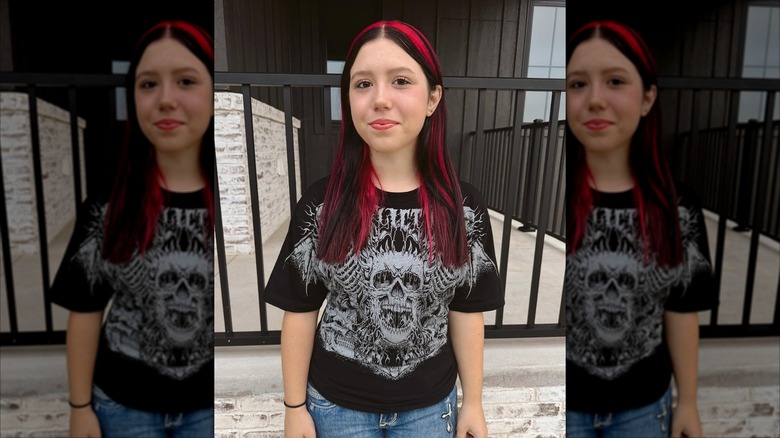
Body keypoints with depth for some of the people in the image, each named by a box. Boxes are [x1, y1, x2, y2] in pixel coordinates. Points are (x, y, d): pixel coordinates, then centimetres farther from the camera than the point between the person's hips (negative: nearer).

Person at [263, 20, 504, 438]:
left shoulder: (463, 205, -12)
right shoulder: (321, 203, -15)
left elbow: (465, 312, -4)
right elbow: (300, 310, -8)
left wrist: (472, 401, 3)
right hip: (336, 404, 0)